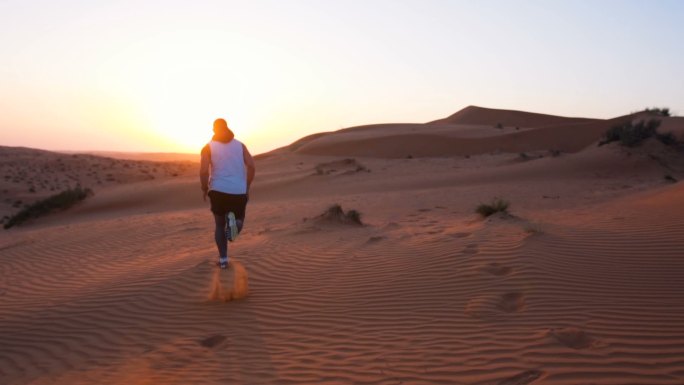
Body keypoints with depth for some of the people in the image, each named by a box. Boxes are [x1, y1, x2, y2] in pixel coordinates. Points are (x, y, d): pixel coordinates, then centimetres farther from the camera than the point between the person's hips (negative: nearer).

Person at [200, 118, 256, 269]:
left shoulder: (208, 147, 3)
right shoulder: (240, 145, 9)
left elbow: (203, 171, -9)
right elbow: (252, 166, -2)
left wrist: (205, 189, 6)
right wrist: (247, 187, 9)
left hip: (218, 191, 0)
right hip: (239, 192, 1)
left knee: (220, 225, 19)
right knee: (239, 221, 19)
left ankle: (223, 260, 12)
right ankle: (234, 221, -19)